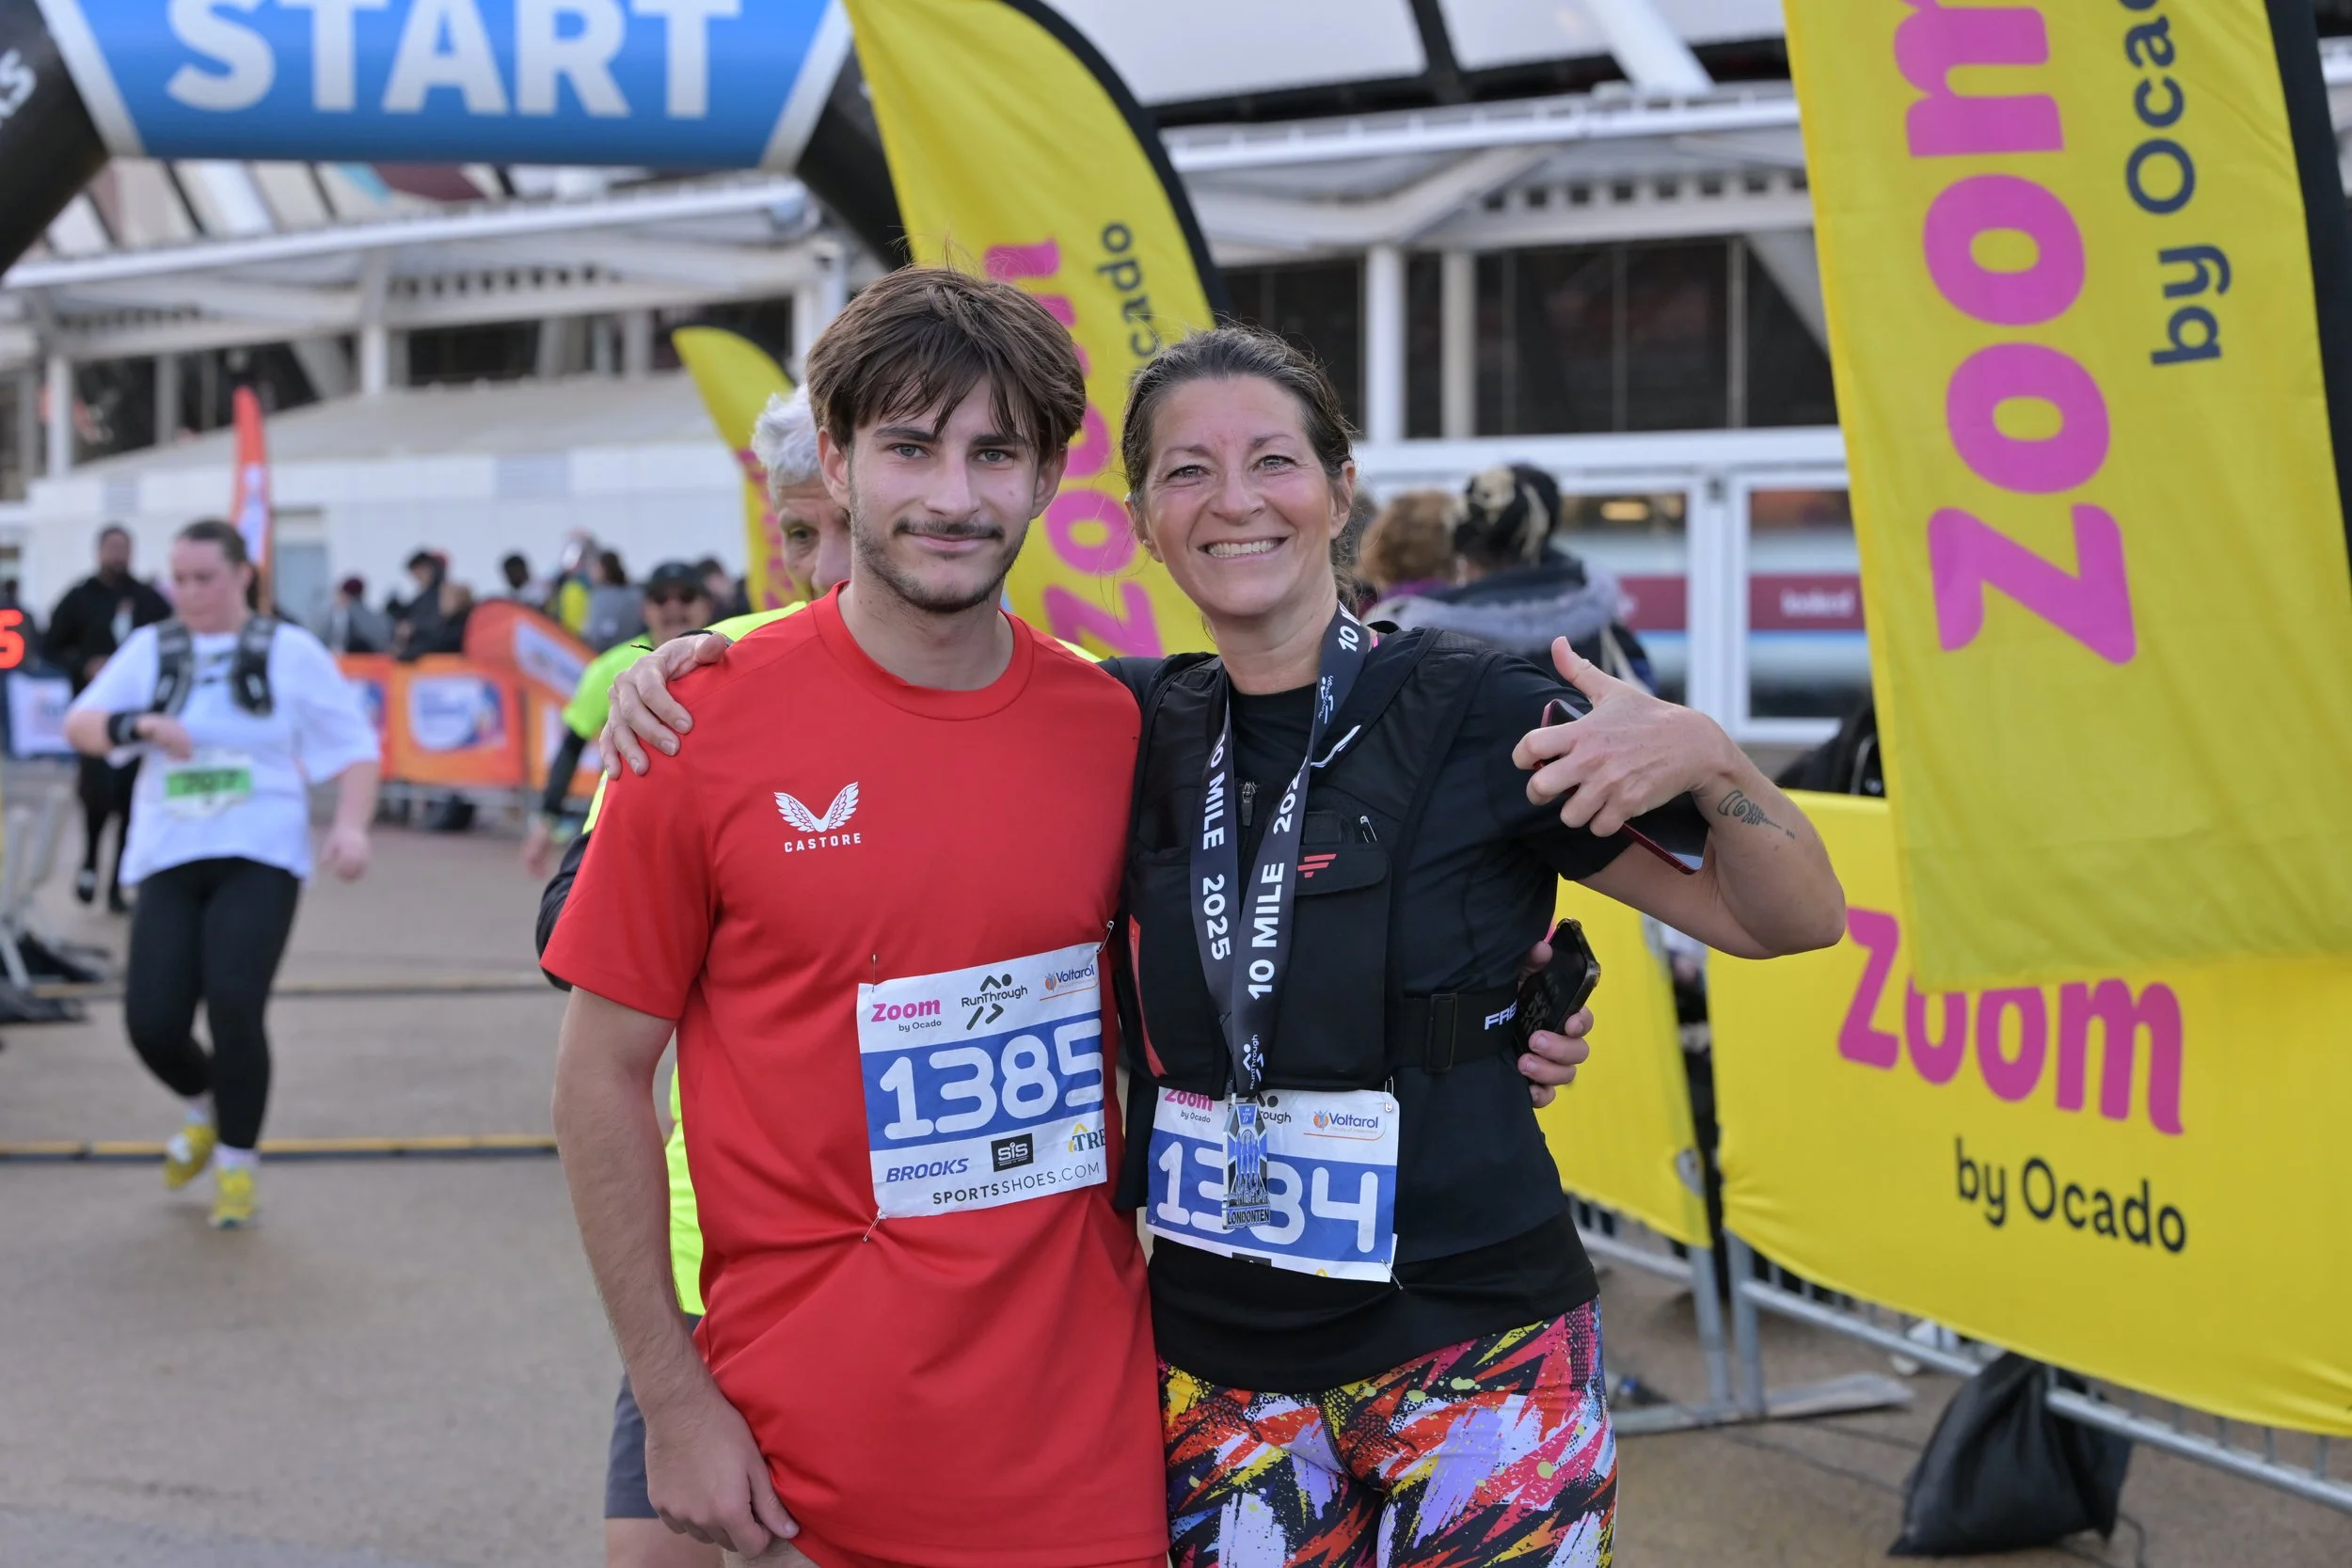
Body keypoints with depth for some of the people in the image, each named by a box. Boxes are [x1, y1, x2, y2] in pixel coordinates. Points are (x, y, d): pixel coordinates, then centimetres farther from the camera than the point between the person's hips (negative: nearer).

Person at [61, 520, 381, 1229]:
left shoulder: (291, 652, 3)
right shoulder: (150, 649, 9)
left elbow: (355, 748, 4)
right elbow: (79, 726, 2)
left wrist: (352, 826, -12)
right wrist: (138, 725, -19)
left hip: (260, 858, -2)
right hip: (168, 859, 3)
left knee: (234, 1010, -17)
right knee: (151, 1022, -7)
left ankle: (236, 1165, 7)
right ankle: (204, 1109, 29)